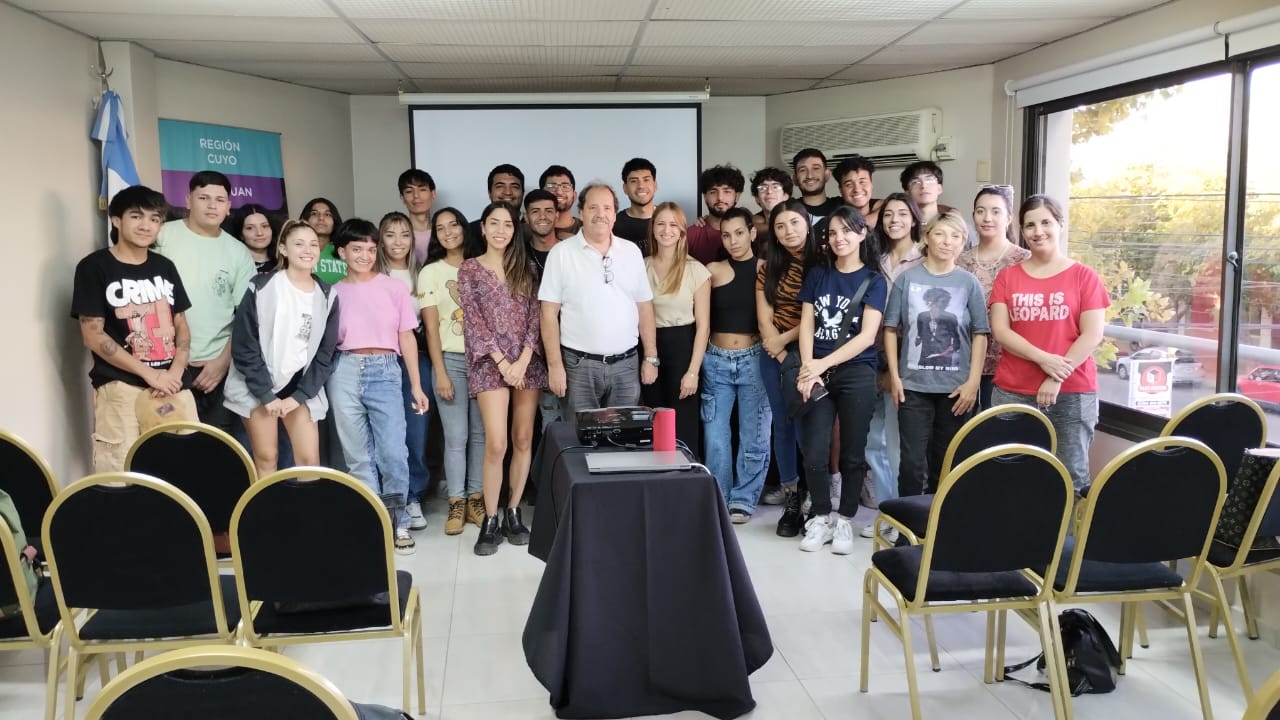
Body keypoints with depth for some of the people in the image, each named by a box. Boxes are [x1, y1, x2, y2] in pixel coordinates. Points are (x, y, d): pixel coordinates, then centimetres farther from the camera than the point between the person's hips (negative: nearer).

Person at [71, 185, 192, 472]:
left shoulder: (165, 267, 14)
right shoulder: (94, 267, 0)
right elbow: (93, 335, -6)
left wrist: (176, 372, -4)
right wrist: (150, 374, -11)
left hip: (172, 384, 5)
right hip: (121, 387, -4)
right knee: (122, 475, -10)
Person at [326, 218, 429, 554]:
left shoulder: (394, 288, 7)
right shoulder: (334, 293, 10)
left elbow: (407, 338, 7)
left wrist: (416, 385, 5)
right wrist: (321, 384, 3)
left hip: (385, 371, -1)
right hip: (345, 372, 1)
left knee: (393, 452, -9)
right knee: (358, 455, 6)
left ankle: (397, 520, 10)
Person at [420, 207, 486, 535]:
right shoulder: (431, 272, 3)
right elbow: (431, 327, 0)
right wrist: (440, 373, -7)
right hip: (451, 360, -2)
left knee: (481, 434, 4)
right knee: (456, 437, -2)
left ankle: (476, 498, 14)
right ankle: (457, 503, 8)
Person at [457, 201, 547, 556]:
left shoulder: (526, 267, 10)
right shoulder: (469, 269, 4)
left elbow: (535, 315, 3)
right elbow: (473, 321, -3)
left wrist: (523, 360, -10)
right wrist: (502, 361, -11)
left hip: (527, 361, 3)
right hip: (490, 363, -3)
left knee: (523, 440, 4)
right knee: (496, 444, -11)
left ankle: (513, 513, 16)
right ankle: (490, 519, 1)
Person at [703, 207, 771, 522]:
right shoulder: (713, 270, 3)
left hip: (754, 359, -1)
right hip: (716, 360, 1)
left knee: (754, 435, 4)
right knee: (715, 435, 4)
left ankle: (743, 500, 16)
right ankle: (718, 499, 18)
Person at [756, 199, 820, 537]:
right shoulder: (769, 267, 7)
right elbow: (764, 318, 2)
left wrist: (787, 339, -8)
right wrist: (781, 355, -7)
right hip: (775, 354, 4)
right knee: (783, 425, 6)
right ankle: (791, 503, 13)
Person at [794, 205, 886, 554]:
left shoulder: (874, 281, 2)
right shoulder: (817, 275, 11)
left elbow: (867, 336, -7)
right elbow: (806, 325, 5)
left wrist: (824, 363, -13)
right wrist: (807, 368, -10)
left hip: (856, 375, -2)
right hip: (817, 375, 2)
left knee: (852, 453, 5)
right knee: (814, 454, -2)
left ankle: (845, 520, 20)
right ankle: (821, 517, 17)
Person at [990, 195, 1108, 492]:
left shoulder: (1083, 275, 4)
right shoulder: (1007, 277, 9)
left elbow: (1093, 335, -3)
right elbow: (1000, 331, -1)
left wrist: (1057, 378, -12)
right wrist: (1043, 359, -14)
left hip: (1073, 393, -1)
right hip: (1012, 392, 1)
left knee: (1071, 474, -1)